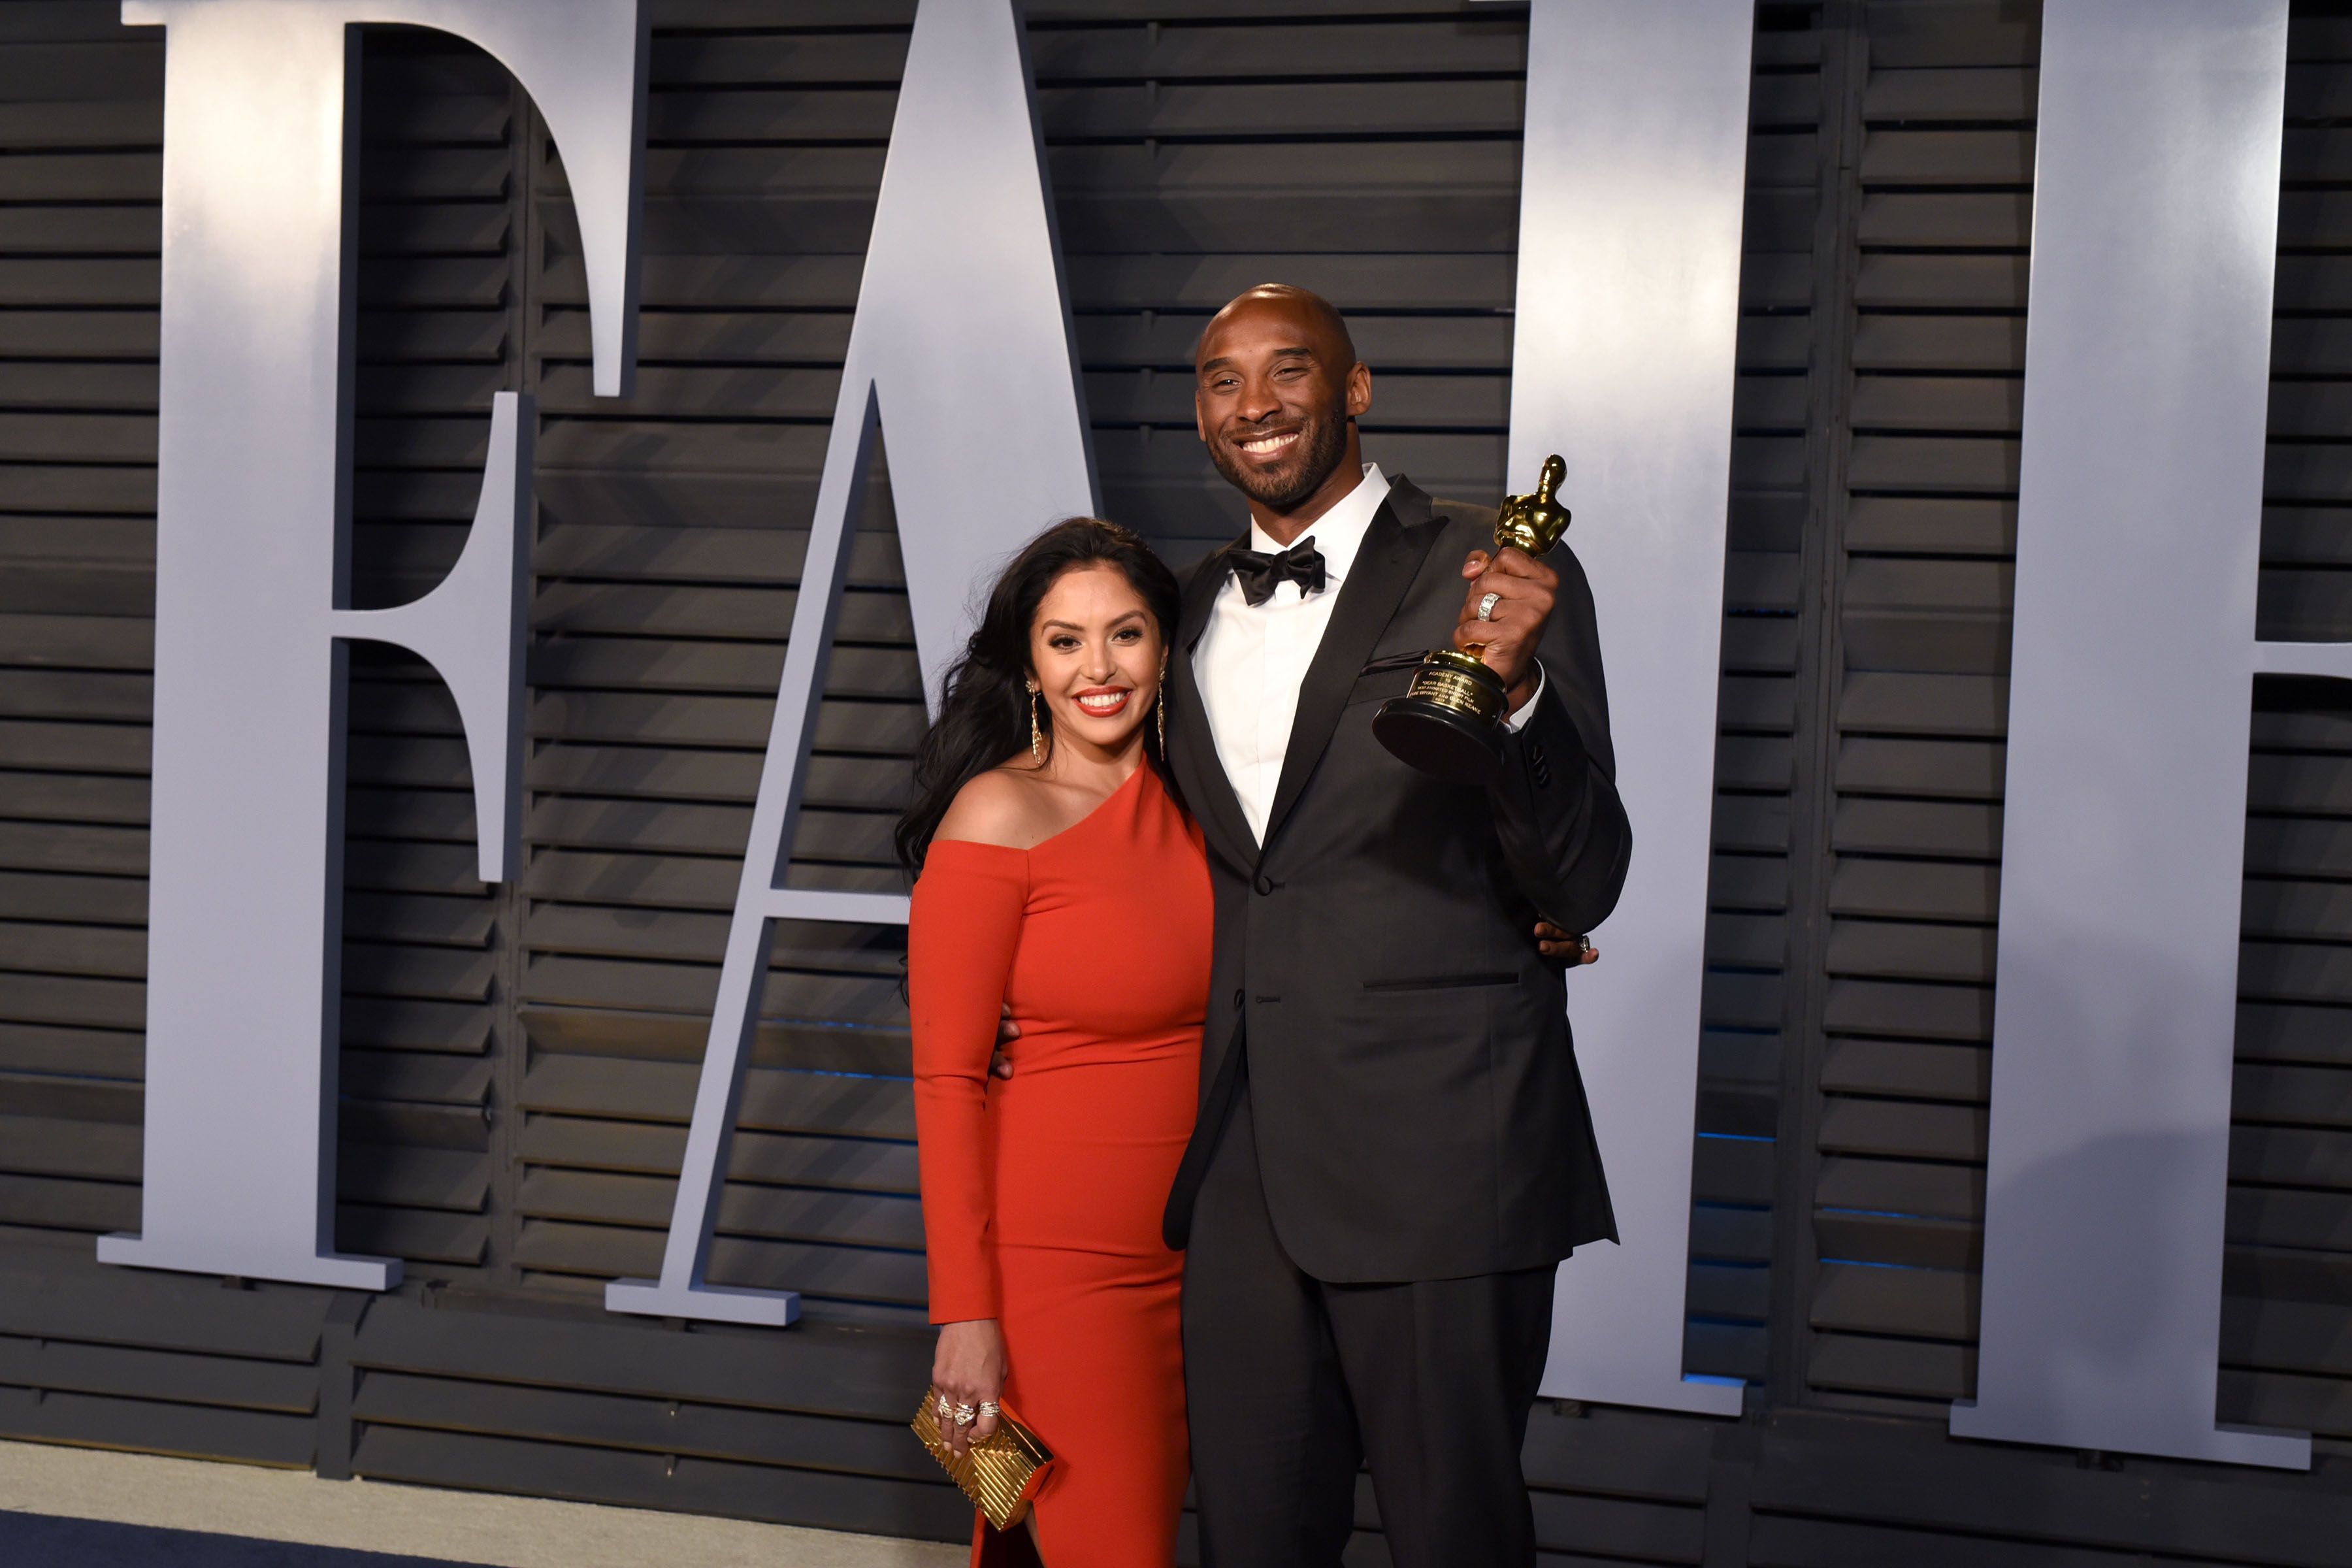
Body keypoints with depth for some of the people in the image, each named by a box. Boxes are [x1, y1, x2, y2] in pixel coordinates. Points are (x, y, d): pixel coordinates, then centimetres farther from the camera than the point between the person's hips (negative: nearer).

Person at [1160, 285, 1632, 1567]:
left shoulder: (1495, 581, -6)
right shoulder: (1197, 609, 13)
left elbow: (1581, 891, -12)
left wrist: (1510, 687, -27)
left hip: (1439, 1170, -5)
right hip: (1245, 1172, 6)